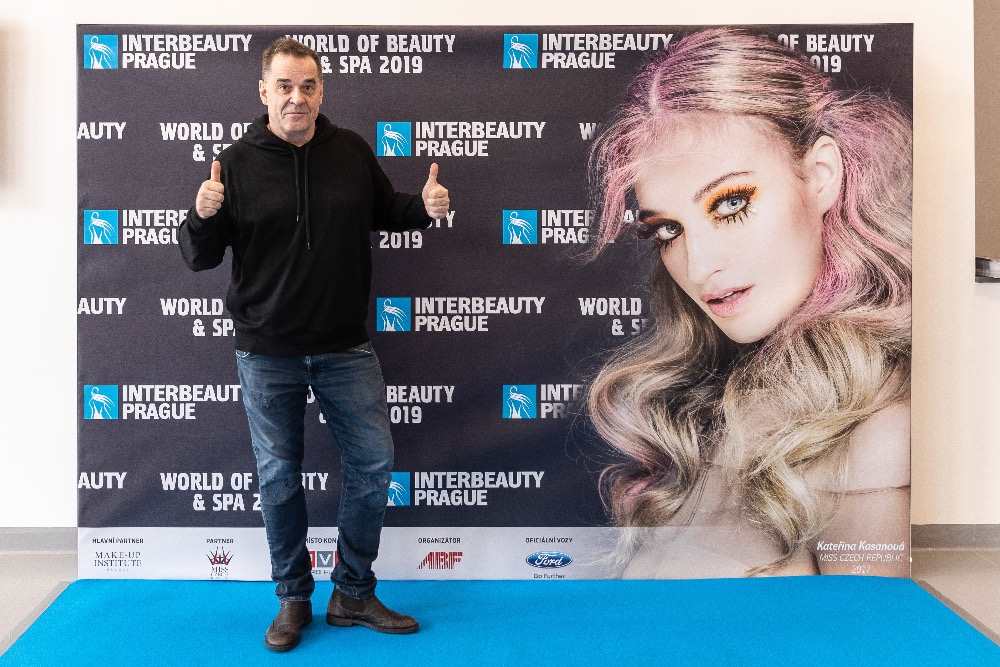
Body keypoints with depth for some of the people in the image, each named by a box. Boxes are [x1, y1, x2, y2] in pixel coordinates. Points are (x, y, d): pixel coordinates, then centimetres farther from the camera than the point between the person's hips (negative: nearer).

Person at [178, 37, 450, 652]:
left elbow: (387, 211, 16)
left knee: (374, 464, 5)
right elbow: (200, 257, -2)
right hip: (267, 353, -2)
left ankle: (353, 594, 25)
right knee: (280, 478, 8)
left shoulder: (352, 151, 1)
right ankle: (294, 599, 28)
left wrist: (427, 207, -5)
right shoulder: (237, 163, -4)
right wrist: (203, 216, -23)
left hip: (346, 348, 2)